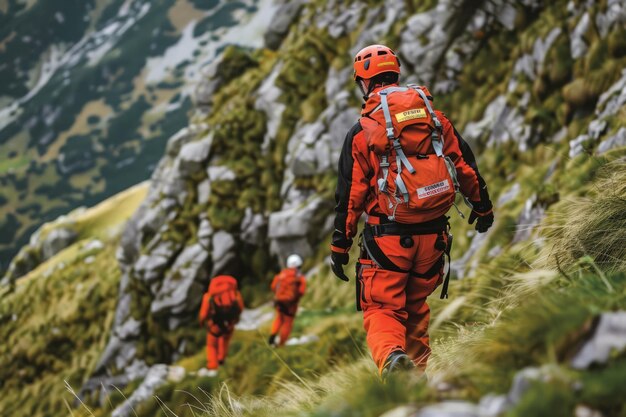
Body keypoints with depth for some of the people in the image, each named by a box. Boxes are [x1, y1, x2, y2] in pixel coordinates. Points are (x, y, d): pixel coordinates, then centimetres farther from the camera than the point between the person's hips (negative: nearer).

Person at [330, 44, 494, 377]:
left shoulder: (362, 131, -3)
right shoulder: (434, 117, 7)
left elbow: (350, 193, -3)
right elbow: (465, 165, 13)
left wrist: (339, 246, 3)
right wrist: (482, 206, 27)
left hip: (388, 237, -4)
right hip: (433, 235, 4)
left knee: (382, 310, 0)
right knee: (416, 306, 23)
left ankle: (391, 356, -29)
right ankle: (417, 369, 29)